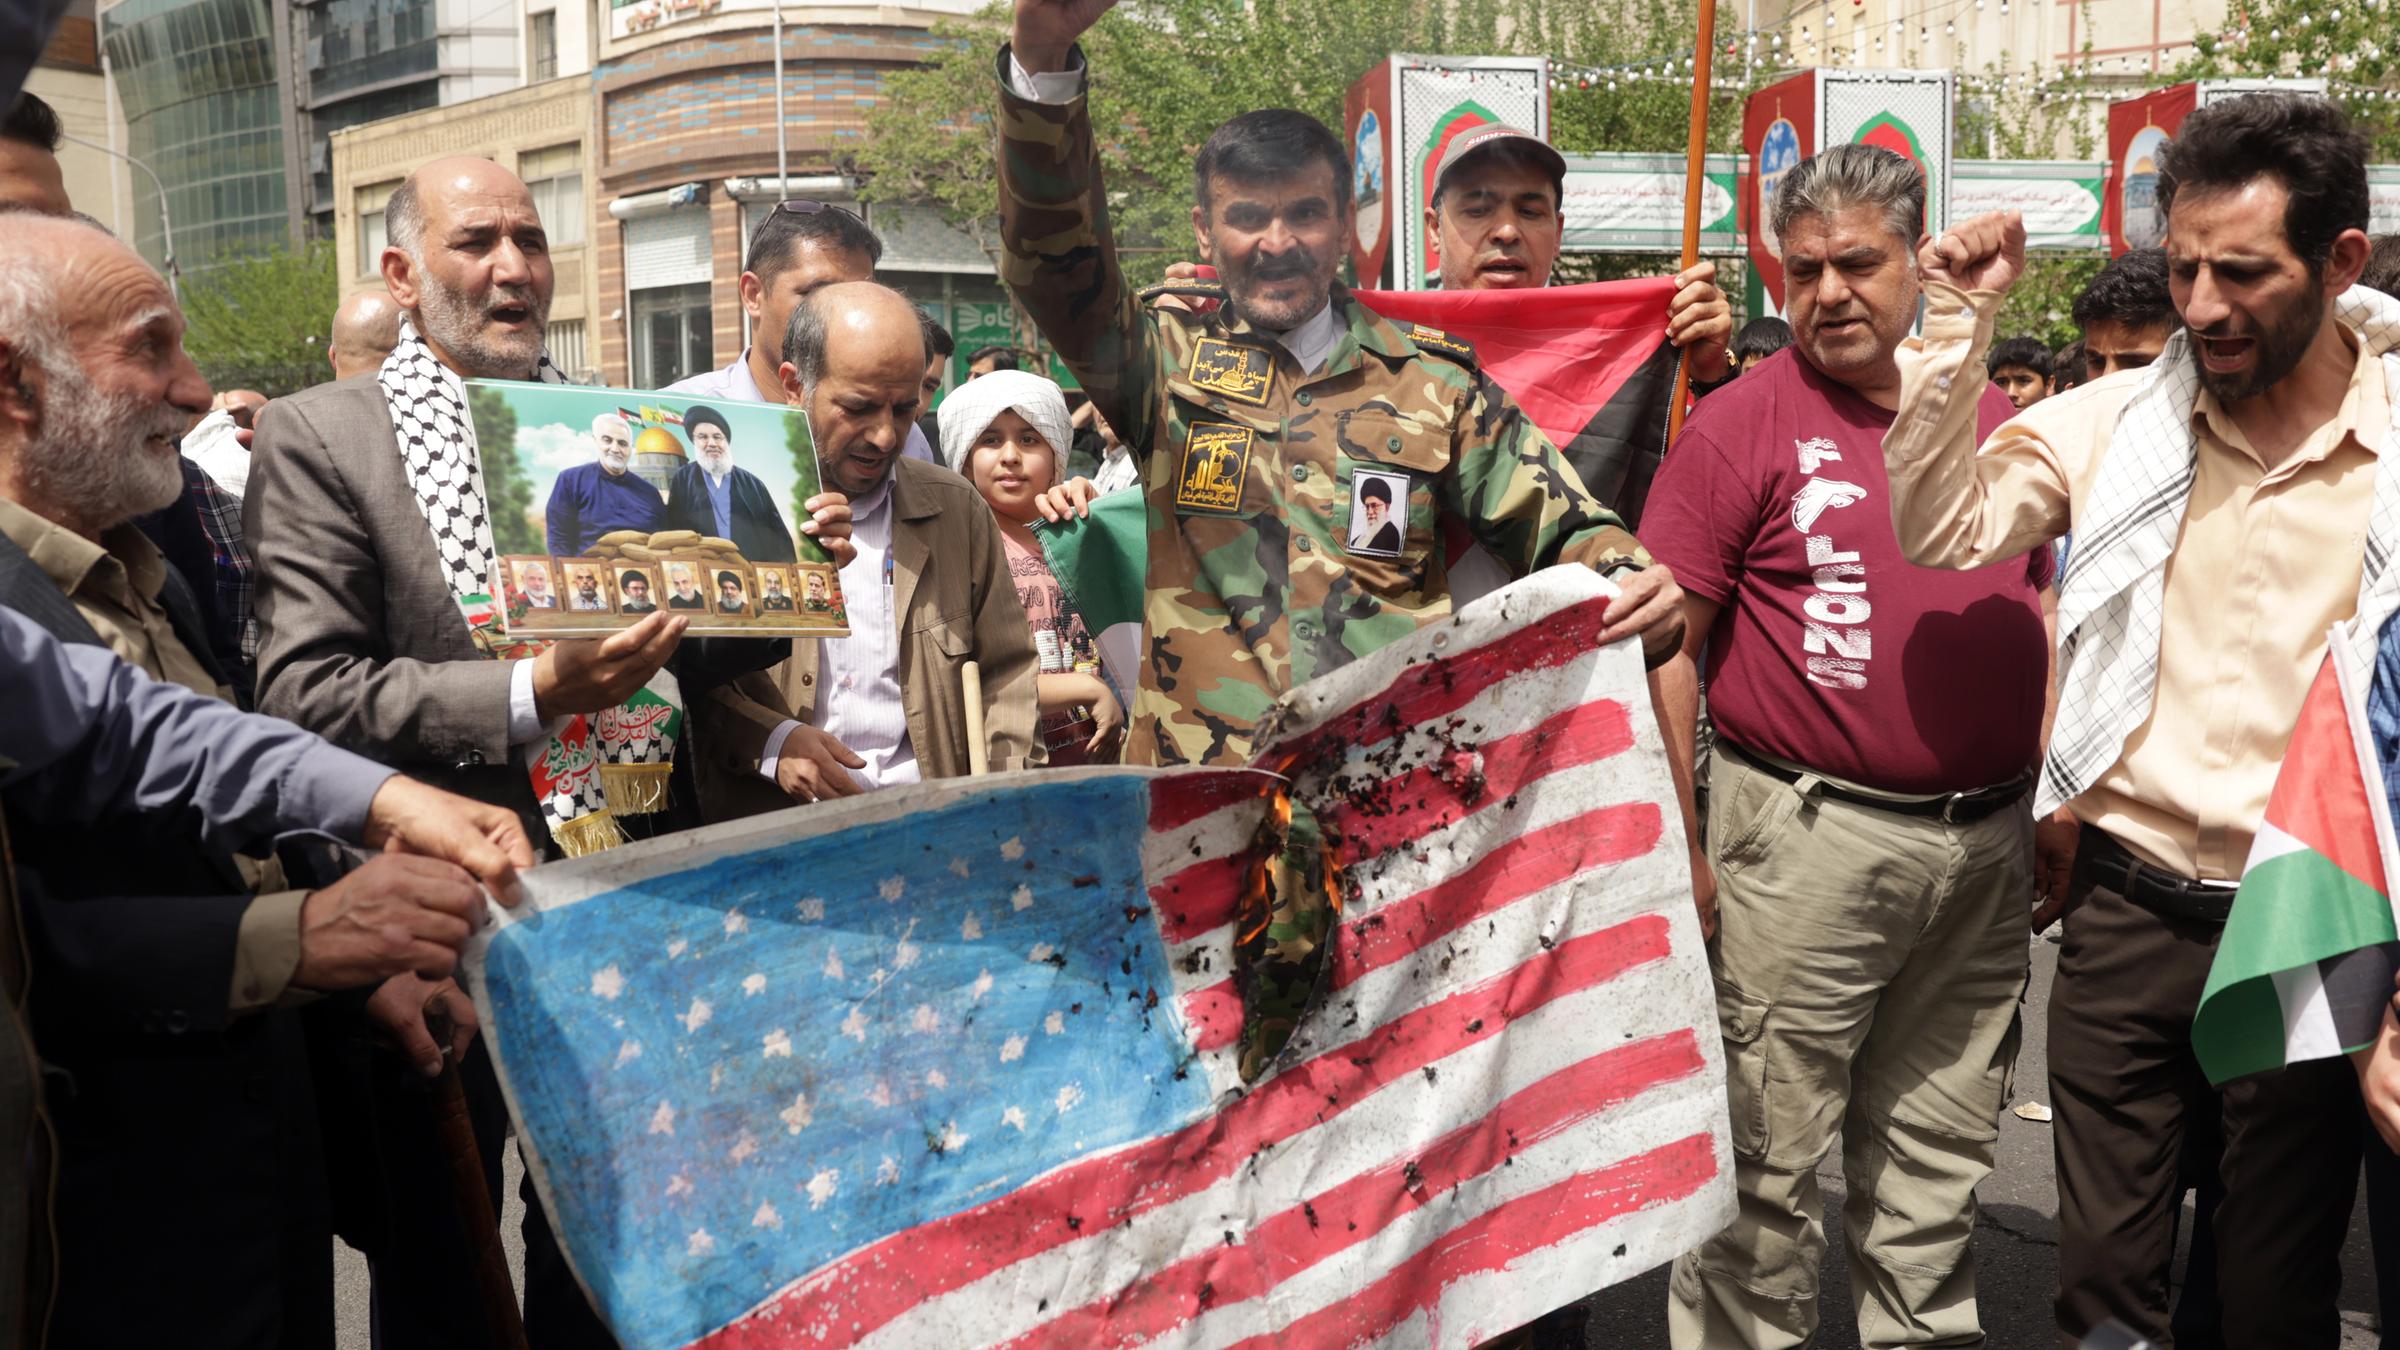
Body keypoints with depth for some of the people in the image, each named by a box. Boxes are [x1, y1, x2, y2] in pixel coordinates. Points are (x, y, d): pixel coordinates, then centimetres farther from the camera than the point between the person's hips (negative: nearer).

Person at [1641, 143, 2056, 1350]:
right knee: (1767, 1165, 3)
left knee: (1938, 1161, 17)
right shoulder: (1743, 424, -5)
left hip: (1989, 846, 5)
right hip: (1811, 837, -5)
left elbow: (2040, 610, 19)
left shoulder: (1991, 417, 11)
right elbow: (1664, 648, -8)